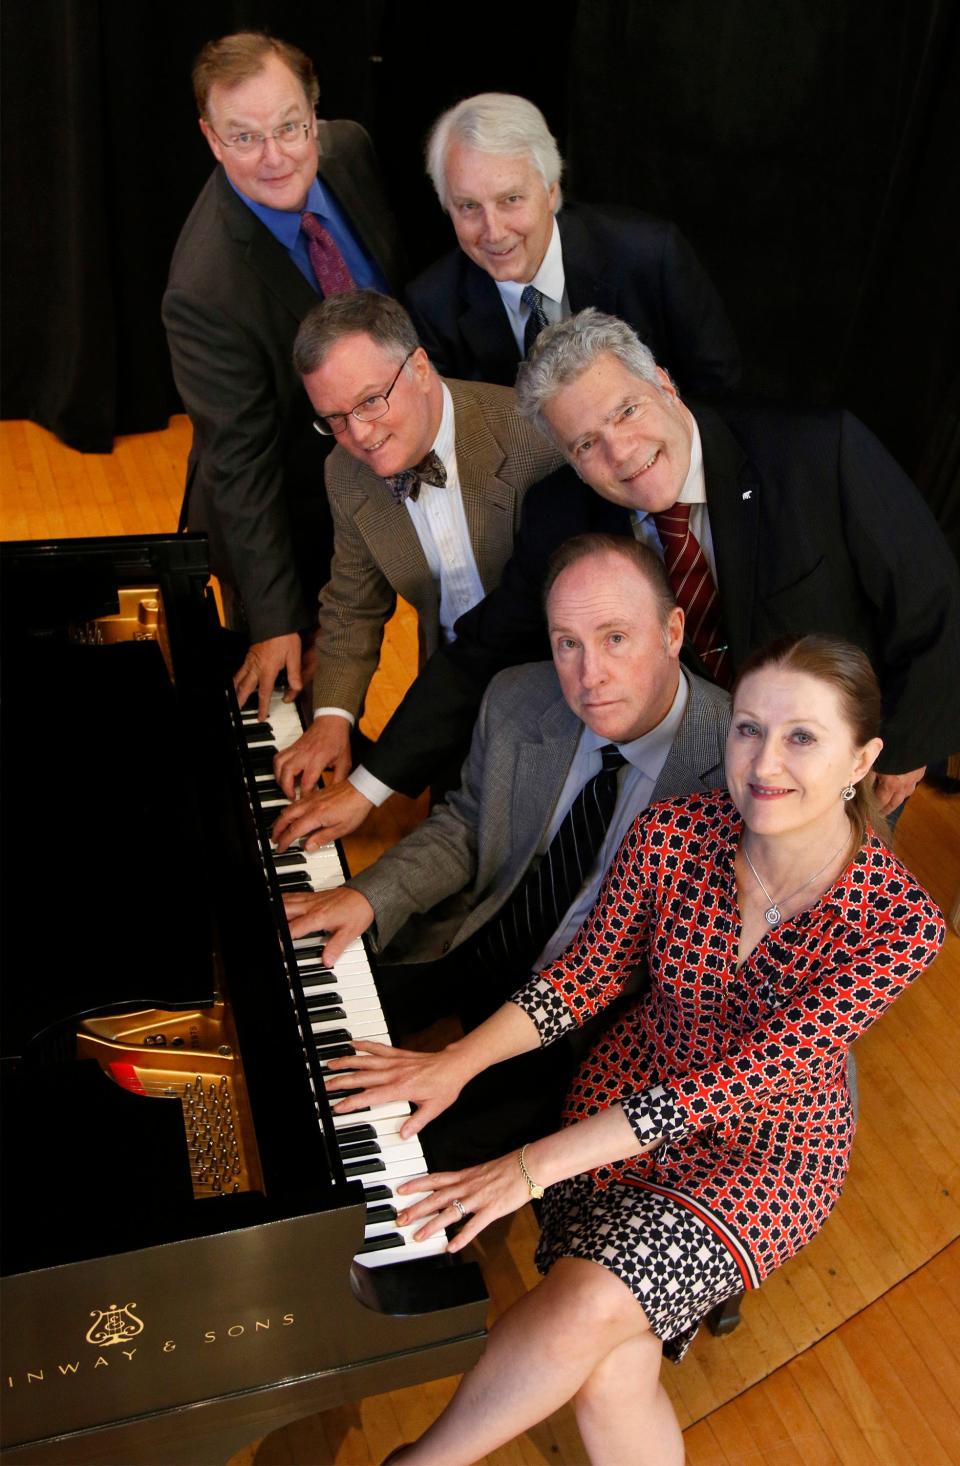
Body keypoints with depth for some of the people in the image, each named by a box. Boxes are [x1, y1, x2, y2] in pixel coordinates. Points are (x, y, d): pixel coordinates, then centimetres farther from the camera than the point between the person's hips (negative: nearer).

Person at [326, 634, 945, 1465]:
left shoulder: (901, 925, -24)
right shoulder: (670, 837, -16)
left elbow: (738, 1080, -27)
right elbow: (585, 976, -2)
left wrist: (535, 1167, -30)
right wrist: (457, 1062, -16)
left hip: (772, 1146, -2)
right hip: (630, 1092, 2)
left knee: (589, 1309, -23)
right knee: (610, 1380, -17)